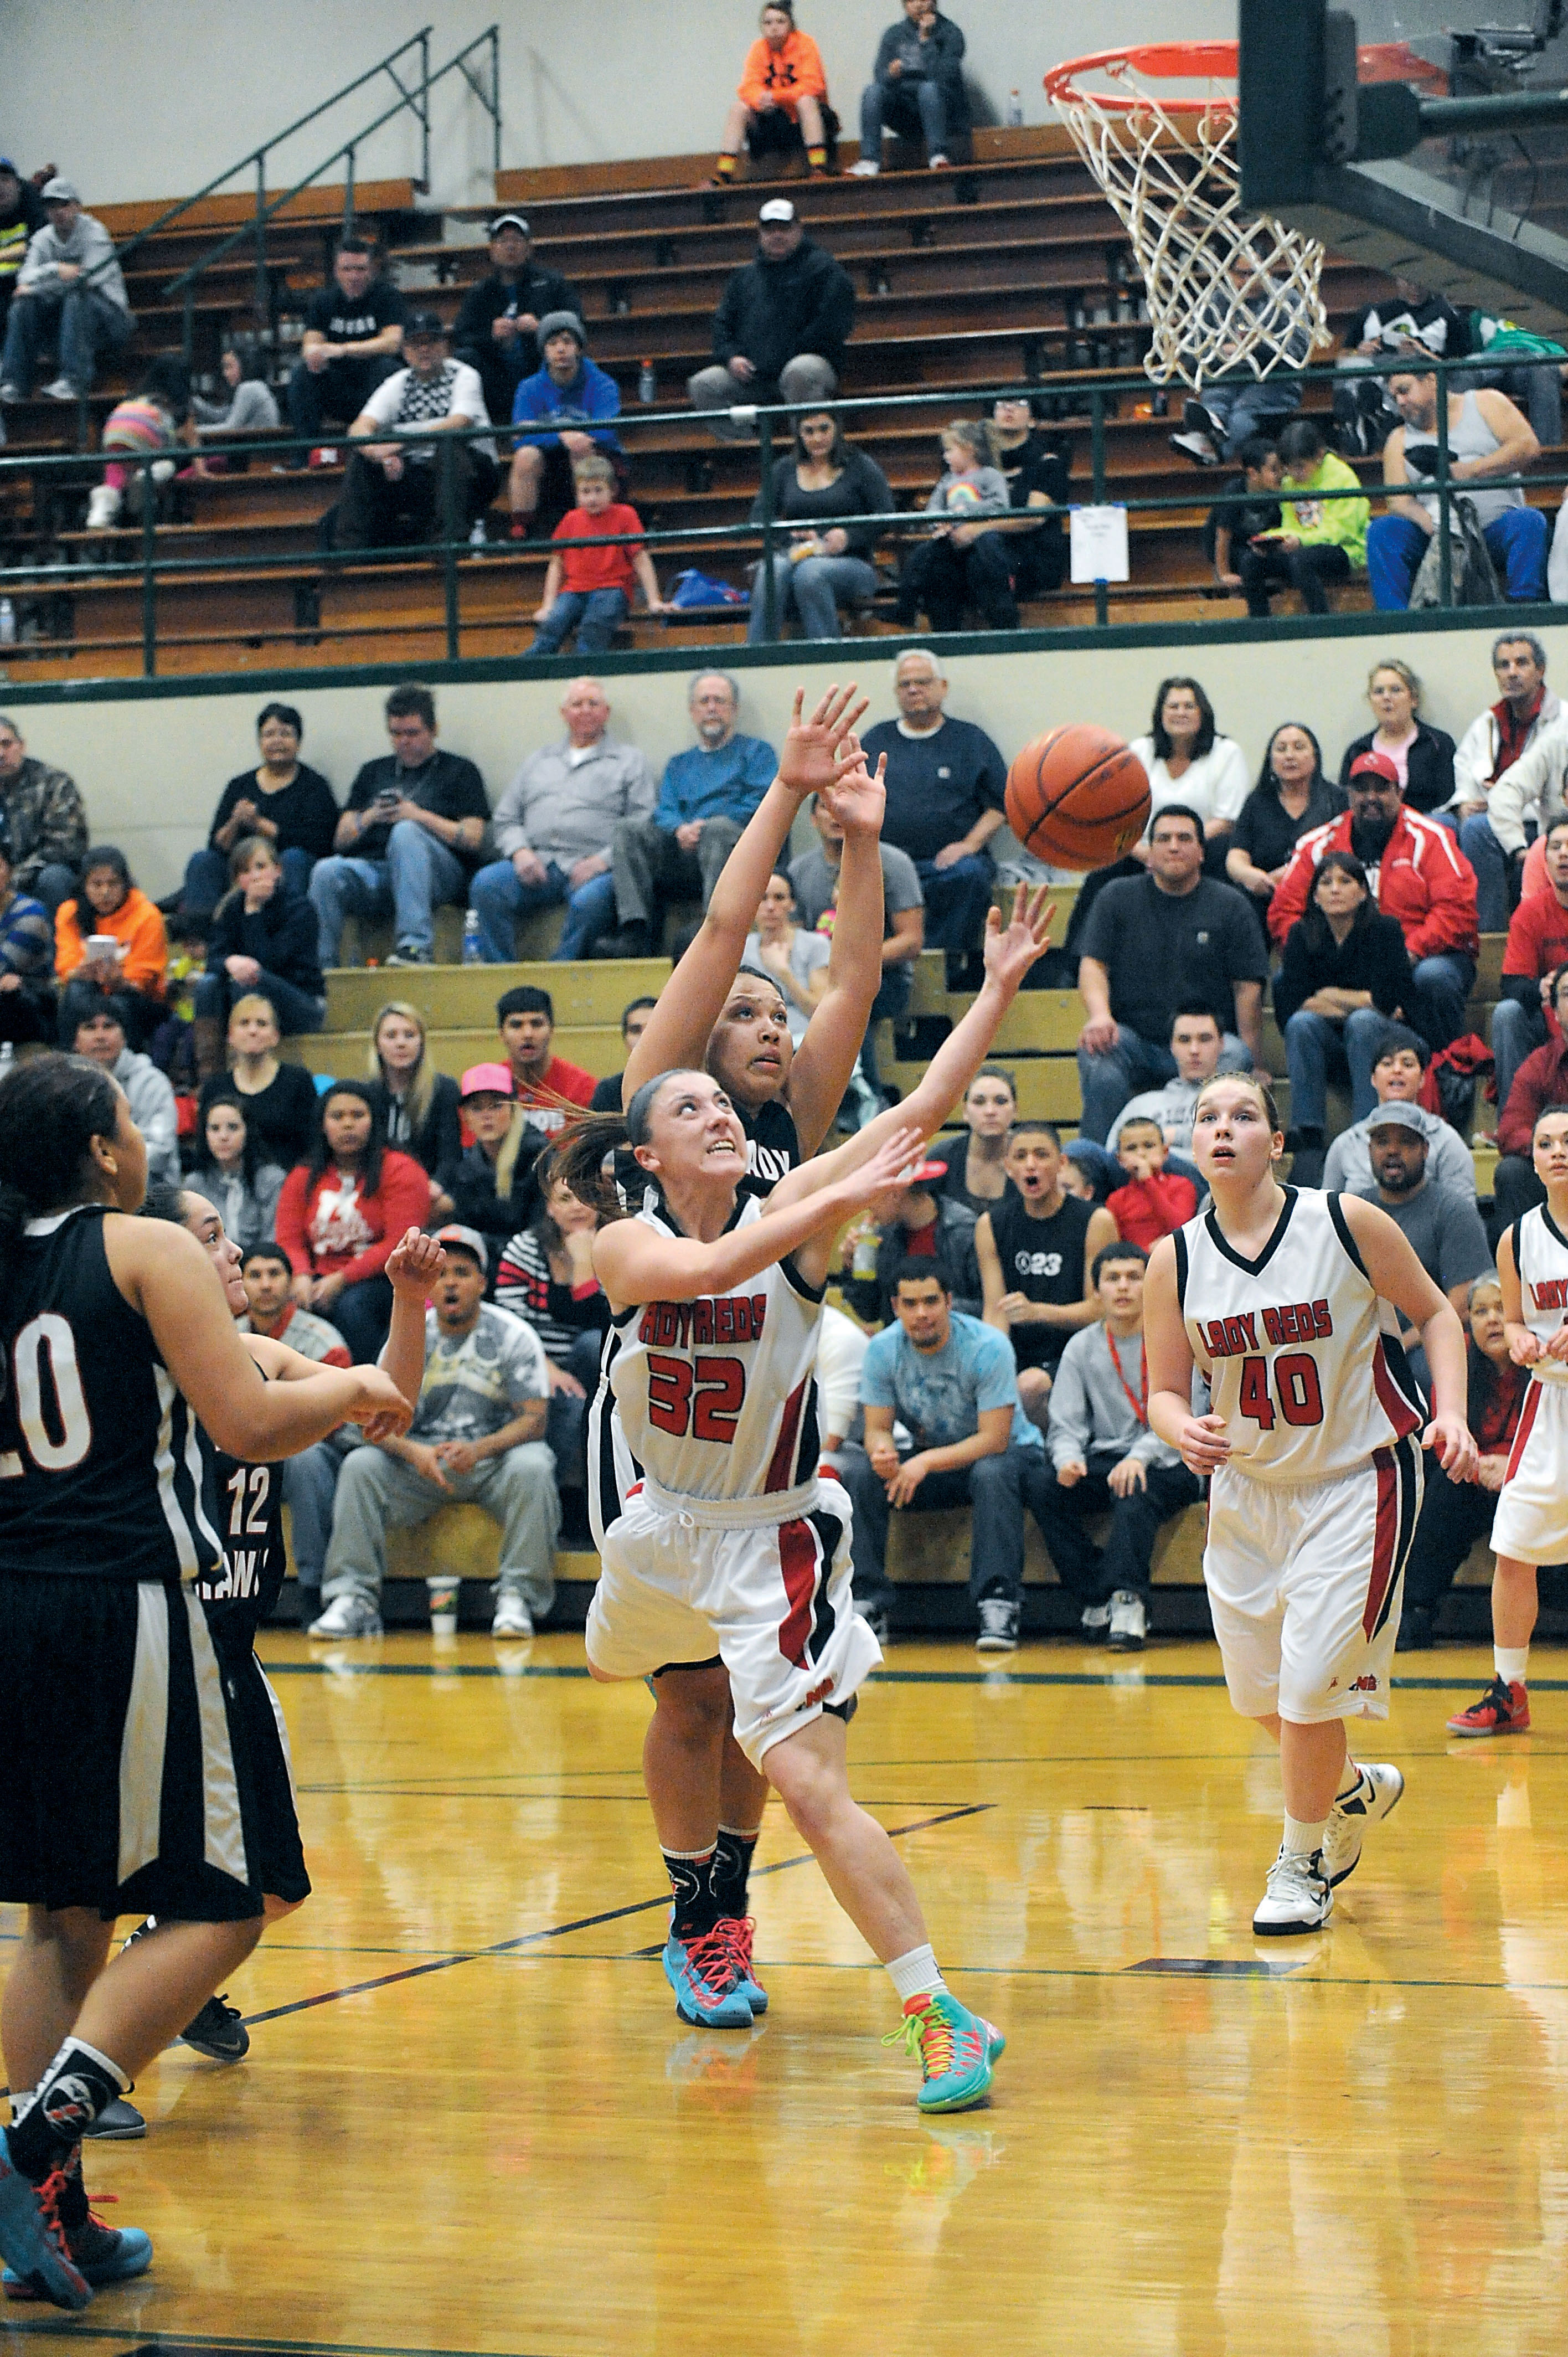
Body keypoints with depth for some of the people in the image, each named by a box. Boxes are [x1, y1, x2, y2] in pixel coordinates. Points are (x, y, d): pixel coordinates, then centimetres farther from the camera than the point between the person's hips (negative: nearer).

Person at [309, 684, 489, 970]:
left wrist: (419, 816, -7)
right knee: (327, 871, -29)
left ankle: (416, 944, -43)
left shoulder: (459, 771, 16)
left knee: (405, 832, -37)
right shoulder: (374, 772, 28)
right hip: (373, 868, 3)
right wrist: (370, 817, 1)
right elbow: (340, 841, 21)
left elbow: (472, 839, 2)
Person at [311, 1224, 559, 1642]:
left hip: (493, 1457, -2)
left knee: (531, 1466, -34)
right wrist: (413, 1452, -26)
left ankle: (517, 1597, -28)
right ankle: (354, 1598, -21)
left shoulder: (512, 1336, -4)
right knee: (359, 1464, -22)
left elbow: (534, 1419, -11)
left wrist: (478, 1450, -30)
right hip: (422, 1462, 2)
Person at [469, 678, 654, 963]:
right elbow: (505, 820, 22)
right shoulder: (539, 761, 29)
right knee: (486, 884, -27)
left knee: (589, 901, -38)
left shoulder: (631, 761, 17)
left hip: (592, 867, -3)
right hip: (536, 862, 3)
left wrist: (602, 860, -11)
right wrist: (520, 851, 0)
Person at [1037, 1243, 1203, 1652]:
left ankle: (1128, 1599, -44)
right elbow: (1065, 1425, 6)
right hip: (1105, 1461, 4)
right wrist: (1068, 1459, -18)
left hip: (1168, 1466, -4)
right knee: (1050, 1497, -25)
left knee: (1133, 1493, -37)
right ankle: (1098, 1601, -21)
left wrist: (1141, 1456, -28)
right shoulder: (1082, 1348, 11)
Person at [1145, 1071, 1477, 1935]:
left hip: (1356, 1482, -4)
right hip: (1247, 1488, 4)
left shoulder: (1347, 1223, -14)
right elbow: (1164, 1391, 1)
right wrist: (1183, 1432, -22)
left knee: (1312, 1682, -11)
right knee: (1258, 1687, 13)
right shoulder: (1175, 1261, -6)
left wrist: (1450, 1412, -14)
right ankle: (1355, 1788, 44)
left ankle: (1303, 1860, 11)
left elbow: (1434, 1314, 0)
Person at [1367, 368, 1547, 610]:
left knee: (1529, 522, -33)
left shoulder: (1485, 404, 14)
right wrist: (1425, 519, -18)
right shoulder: (1400, 440, 20)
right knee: (1381, 530, -23)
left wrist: (1471, 470, -11)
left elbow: (1529, 447, -1)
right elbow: (1399, 502, 6)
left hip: (1496, 526, -2)